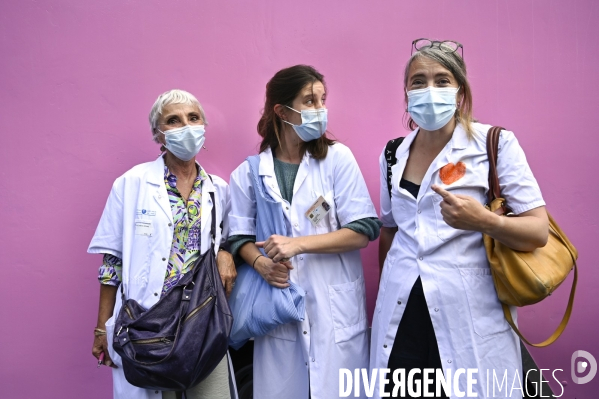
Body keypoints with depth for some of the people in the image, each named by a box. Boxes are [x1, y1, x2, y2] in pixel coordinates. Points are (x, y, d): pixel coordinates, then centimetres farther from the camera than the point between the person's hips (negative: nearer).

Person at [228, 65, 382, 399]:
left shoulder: (338, 158, -2)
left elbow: (365, 228, -7)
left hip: (335, 307, -1)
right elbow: (240, 236, 8)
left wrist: (298, 244, -15)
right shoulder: (249, 172, 3)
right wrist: (261, 264, -14)